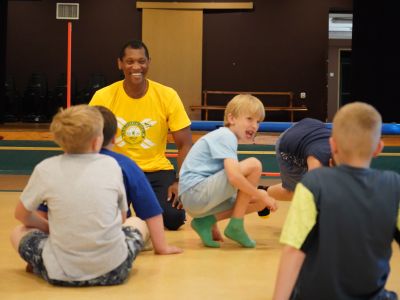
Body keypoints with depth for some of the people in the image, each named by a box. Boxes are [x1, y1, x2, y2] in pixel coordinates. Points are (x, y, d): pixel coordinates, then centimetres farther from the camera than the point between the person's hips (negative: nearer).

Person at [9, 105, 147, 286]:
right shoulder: (111, 165, 0)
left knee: (18, 233, 26)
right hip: (113, 271, 1)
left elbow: (21, 214, 11)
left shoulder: (45, 169, -3)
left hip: (61, 274, 0)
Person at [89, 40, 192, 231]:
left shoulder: (168, 96, -8)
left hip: (157, 170, 0)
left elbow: (185, 145, -4)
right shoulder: (103, 97, -9)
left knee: (174, 218, -23)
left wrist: (181, 182, -17)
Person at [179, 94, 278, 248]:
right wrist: (263, 196, -14)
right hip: (195, 193, -10)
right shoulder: (226, 136, -11)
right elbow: (234, 177, -24)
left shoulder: (222, 136, 19)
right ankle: (236, 225, -10)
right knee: (254, 165, -17)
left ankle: (206, 221, 3)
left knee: (259, 201, 8)